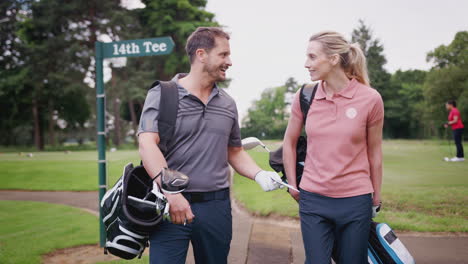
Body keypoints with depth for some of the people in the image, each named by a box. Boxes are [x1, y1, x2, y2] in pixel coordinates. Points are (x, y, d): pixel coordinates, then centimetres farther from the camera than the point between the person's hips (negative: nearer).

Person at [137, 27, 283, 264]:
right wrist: (171, 192, -25)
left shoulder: (227, 104, 13)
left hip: (216, 206, 5)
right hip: (171, 206, -4)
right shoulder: (162, 95, -3)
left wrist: (259, 174, 1)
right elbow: (147, 145, -14)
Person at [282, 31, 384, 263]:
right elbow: (289, 142, 12)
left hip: (355, 201, -1)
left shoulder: (370, 99, -8)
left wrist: (376, 198, 9)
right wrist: (292, 185, 11)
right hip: (313, 201, 2)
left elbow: (374, 152, 2)